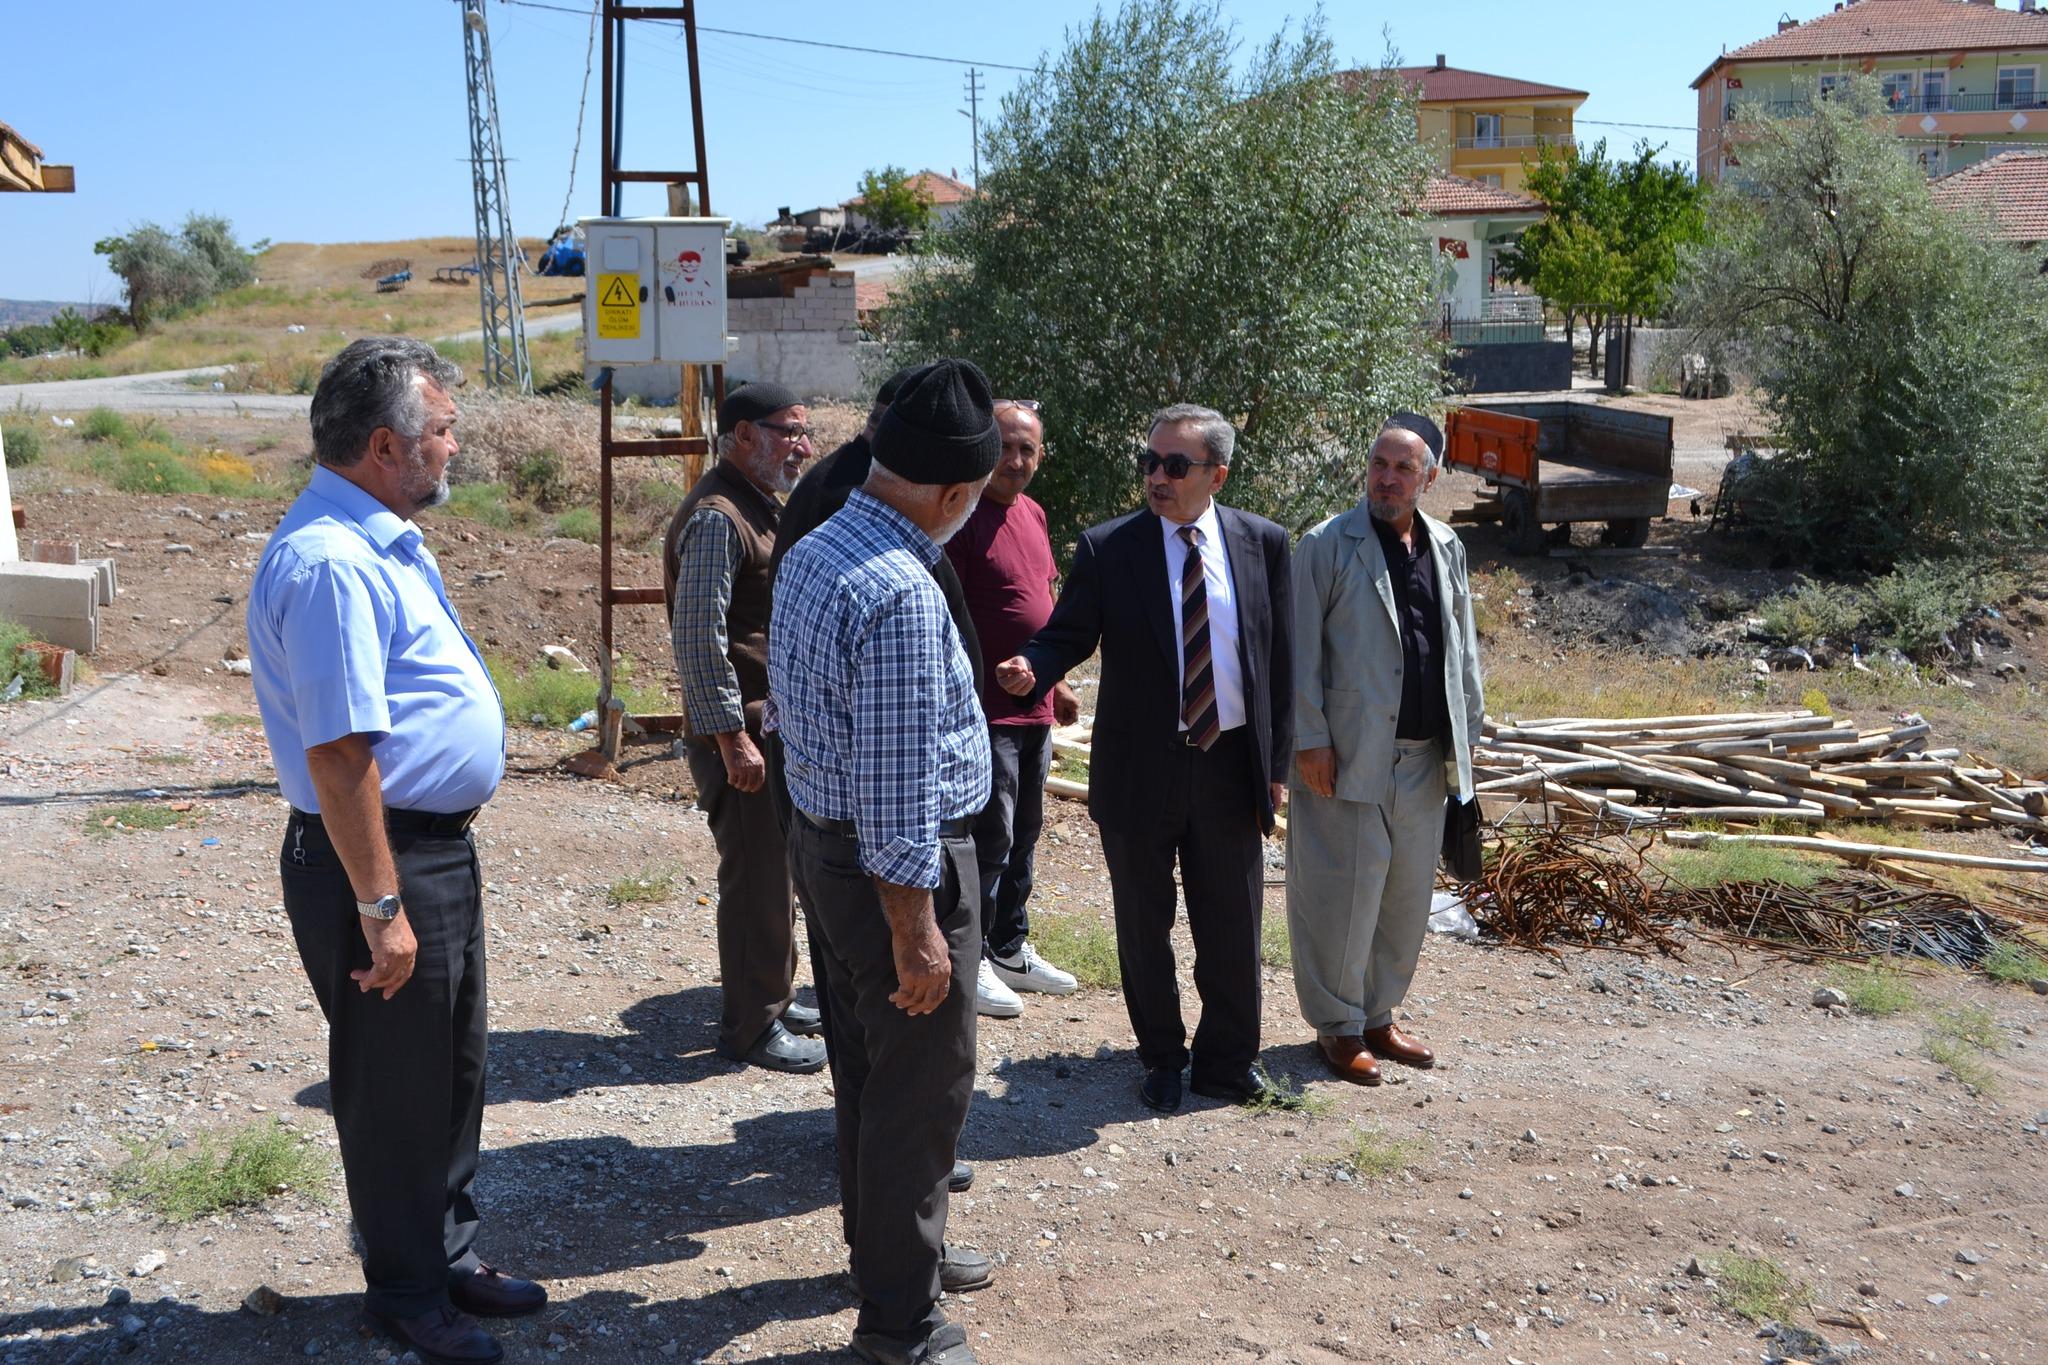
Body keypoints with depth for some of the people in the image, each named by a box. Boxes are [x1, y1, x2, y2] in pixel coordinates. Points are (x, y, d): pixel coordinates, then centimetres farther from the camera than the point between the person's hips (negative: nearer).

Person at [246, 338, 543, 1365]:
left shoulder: (382, 538, 10)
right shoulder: (330, 562, -23)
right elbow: (339, 753, -26)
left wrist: (428, 873, 20)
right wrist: (379, 907, -23)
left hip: (437, 846, 10)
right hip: (378, 857, -10)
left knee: (453, 1070, 21)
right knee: (396, 1088, 8)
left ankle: (449, 1257, 39)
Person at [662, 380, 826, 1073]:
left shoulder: (762, 507, 15)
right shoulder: (717, 517, -17)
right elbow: (700, 638, -23)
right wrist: (732, 738, -23)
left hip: (775, 724, 10)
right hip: (742, 732, -10)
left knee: (773, 873, 18)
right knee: (757, 879, -2)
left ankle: (769, 997, 32)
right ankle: (751, 1026, 9)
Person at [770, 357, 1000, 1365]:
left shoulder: (810, 553, 5)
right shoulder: (901, 593, -26)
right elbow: (897, 785, -26)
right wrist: (916, 929, -21)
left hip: (818, 838, 10)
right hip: (896, 867, -10)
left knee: (865, 1067, 23)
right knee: (921, 1085, 5)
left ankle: (886, 1247, 42)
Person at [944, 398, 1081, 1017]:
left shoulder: (1032, 514, 11)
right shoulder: (962, 517, -14)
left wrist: (1056, 684, 19)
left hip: (1035, 708, 8)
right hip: (985, 710, -8)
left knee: (1022, 834, 17)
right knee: (990, 838, -1)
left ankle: (1010, 947, 31)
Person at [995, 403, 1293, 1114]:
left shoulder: (1262, 543, 0)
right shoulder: (1107, 548, -6)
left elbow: (1281, 657, 4)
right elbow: (1068, 635, -4)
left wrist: (1276, 761, 2)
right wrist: (1032, 669, -28)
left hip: (1231, 764, 1)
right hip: (1139, 766, -1)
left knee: (1233, 922, 13)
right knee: (1143, 923, 13)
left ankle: (1227, 1058, 34)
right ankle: (1162, 1057, 33)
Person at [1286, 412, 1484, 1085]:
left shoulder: (1446, 548, 12)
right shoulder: (1327, 546, -6)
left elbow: (1462, 648, 17)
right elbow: (1303, 652, -9)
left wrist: (1466, 733, 14)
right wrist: (1310, 739, -13)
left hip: (1424, 758, 6)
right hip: (1350, 753, -6)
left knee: (1406, 896, 13)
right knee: (1343, 895, 0)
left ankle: (1379, 1016, 29)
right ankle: (1338, 1026, 16)